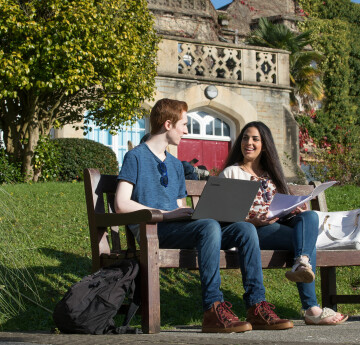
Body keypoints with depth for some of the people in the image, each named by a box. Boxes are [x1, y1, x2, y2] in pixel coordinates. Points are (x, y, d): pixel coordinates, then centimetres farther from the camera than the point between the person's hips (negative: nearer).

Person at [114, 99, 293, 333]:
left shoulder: (175, 164, 28)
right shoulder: (136, 157, 3)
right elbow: (122, 204, -9)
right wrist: (165, 214, -14)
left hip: (177, 228, 7)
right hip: (152, 231, -7)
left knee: (245, 229, -14)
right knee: (209, 226, -36)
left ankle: (257, 306, -22)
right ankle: (213, 309, -39)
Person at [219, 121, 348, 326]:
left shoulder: (271, 173, 29)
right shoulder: (231, 173, 11)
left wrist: (294, 211, 0)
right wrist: (253, 220, -18)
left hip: (279, 224, 5)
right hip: (254, 231, -5)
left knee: (310, 216, -30)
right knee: (307, 239, -30)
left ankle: (302, 263, -55)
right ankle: (311, 309, -44)